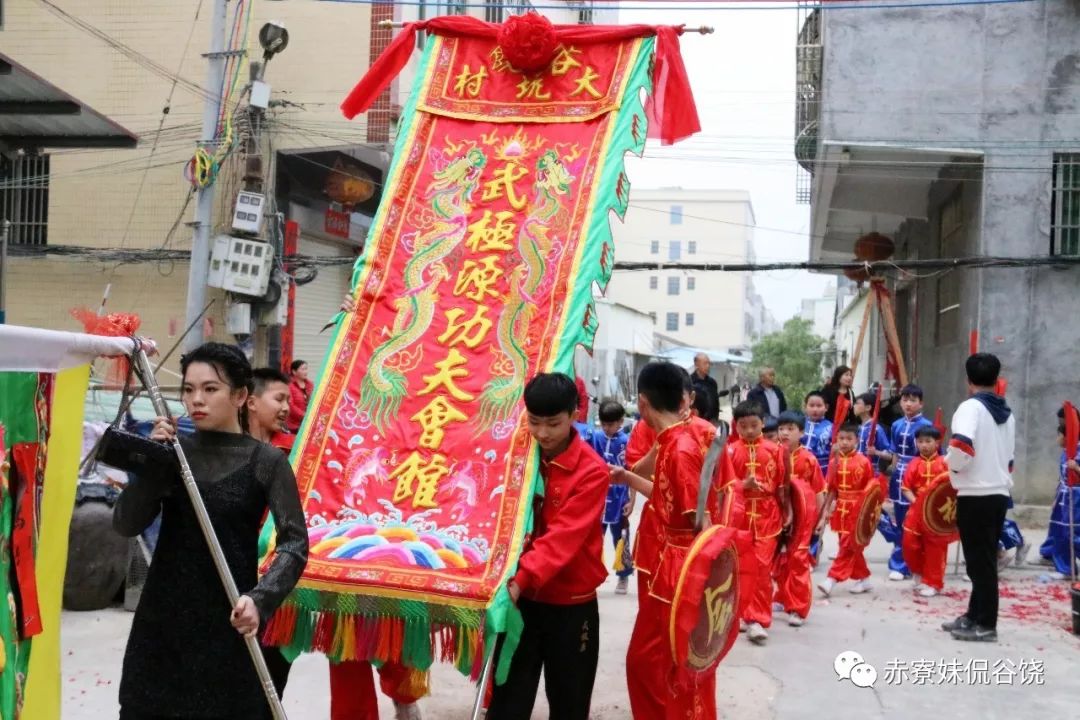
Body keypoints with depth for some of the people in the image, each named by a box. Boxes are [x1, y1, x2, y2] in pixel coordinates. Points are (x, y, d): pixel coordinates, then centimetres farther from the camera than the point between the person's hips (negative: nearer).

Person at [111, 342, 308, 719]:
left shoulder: (266, 461, -6)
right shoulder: (173, 451, 4)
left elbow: (295, 543, -10)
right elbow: (125, 525, -2)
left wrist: (261, 599, -24)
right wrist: (151, 461, -14)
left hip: (228, 620, -3)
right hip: (162, 616, 3)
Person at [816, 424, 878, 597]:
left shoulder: (863, 462, -9)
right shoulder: (835, 463, 3)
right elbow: (831, 490, 6)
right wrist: (824, 515, 3)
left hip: (858, 511, -5)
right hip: (841, 511, 5)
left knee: (848, 546, -6)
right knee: (852, 548, 12)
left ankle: (832, 579, -8)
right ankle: (864, 579, 24)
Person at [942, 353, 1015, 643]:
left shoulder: (971, 407, -11)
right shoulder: (1007, 414, 14)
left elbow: (961, 445, -27)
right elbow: (1008, 458, 19)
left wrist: (953, 465, -9)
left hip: (975, 495, -8)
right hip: (999, 493, 8)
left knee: (979, 560, -2)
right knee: (985, 558, 14)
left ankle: (985, 625, 2)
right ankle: (975, 616, 21)